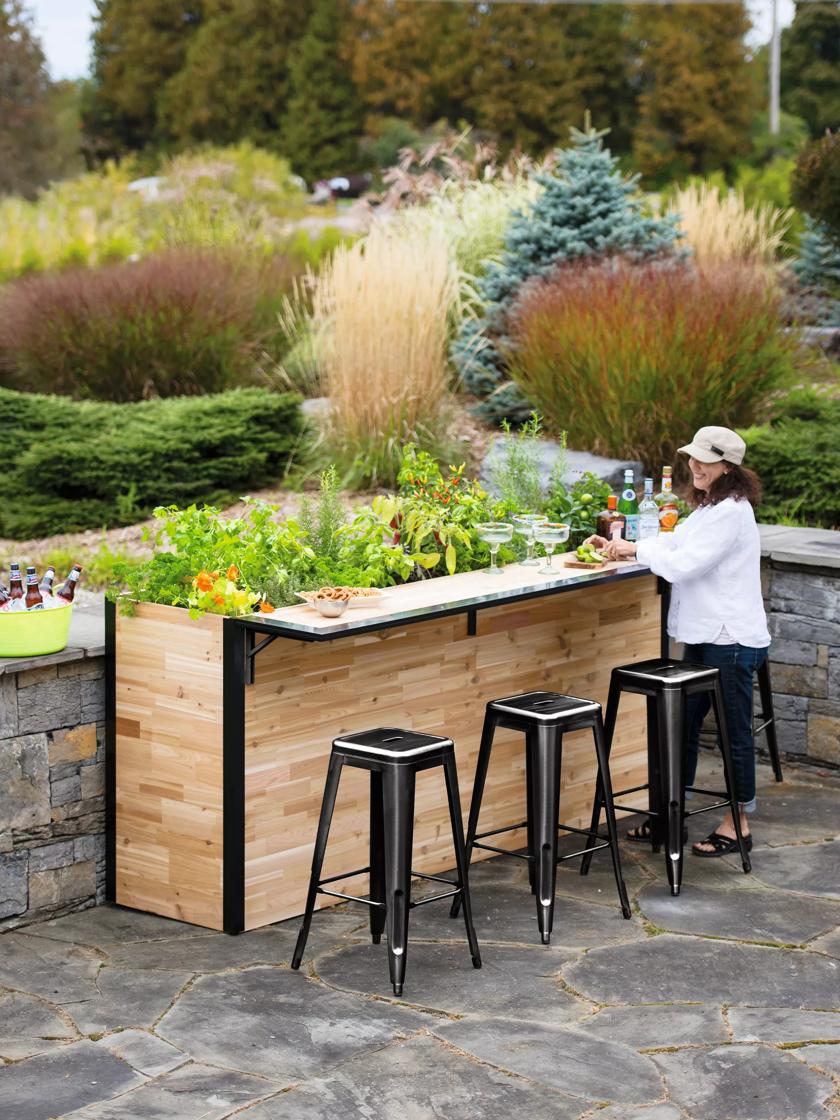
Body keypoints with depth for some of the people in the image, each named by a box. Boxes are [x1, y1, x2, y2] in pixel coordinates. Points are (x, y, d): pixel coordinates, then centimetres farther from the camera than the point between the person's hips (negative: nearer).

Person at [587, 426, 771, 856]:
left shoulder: (731, 513, -20)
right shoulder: (709, 507, 14)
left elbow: (681, 564, -23)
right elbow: (675, 543, 18)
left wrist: (636, 550, -11)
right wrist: (622, 547, 6)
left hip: (731, 639, -10)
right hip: (705, 634, 10)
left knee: (734, 730, 1)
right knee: (684, 722, 15)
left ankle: (738, 822, 12)